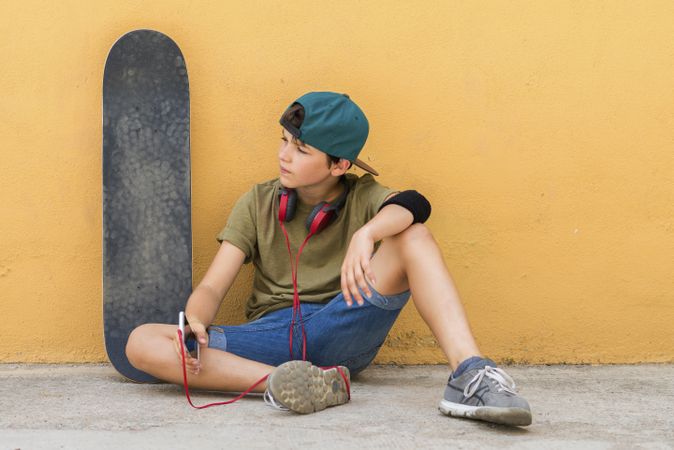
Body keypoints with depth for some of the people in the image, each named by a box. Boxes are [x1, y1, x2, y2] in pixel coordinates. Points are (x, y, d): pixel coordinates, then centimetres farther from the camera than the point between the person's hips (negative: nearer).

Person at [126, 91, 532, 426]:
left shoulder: (363, 198, 6)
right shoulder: (258, 204, 10)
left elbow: (411, 205, -19)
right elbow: (213, 287, 2)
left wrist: (366, 235, -40)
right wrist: (194, 321, -21)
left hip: (342, 331, -1)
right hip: (271, 334, 2)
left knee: (413, 236, -20)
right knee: (142, 343, -23)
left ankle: (468, 373, -36)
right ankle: (310, 385, -38)